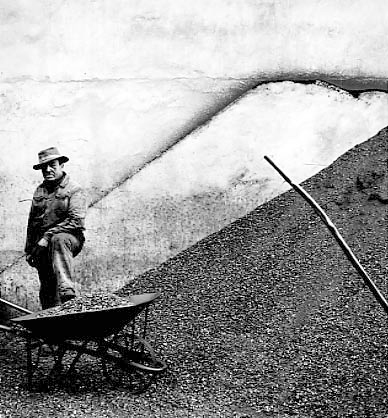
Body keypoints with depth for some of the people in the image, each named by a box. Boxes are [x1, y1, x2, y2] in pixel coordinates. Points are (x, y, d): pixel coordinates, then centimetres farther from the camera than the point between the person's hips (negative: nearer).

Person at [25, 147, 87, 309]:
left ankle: (67, 292, -50)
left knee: (58, 240, -40)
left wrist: (47, 237, -19)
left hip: (70, 238, -6)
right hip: (42, 246, 6)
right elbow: (31, 222, 23)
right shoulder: (39, 191, 16)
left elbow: (75, 221, -15)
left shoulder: (74, 190, -3)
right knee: (47, 291, 3)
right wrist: (29, 249, 18)